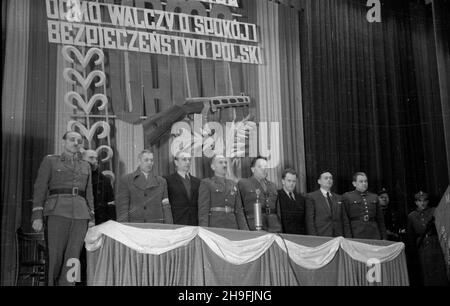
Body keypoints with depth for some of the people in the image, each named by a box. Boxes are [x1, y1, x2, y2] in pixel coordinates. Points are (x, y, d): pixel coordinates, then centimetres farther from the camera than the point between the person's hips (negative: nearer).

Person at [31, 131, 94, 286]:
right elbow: (40, 189, 3)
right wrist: (37, 216, -7)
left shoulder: (85, 166, 20)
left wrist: (91, 219, 9)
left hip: (81, 214, 3)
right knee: (55, 257, -5)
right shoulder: (50, 161, 9)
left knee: (72, 257, -6)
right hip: (57, 211, -3)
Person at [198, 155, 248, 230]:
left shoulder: (233, 185, 18)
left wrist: (245, 230, 5)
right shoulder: (206, 183, 3)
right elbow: (203, 210, -4)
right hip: (214, 227, -4)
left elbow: (239, 210, 15)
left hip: (232, 227, 4)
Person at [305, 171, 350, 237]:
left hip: (338, 237, 4)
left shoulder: (339, 198, 15)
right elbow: (310, 220, -5)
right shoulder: (311, 197, 0)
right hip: (321, 238, -4)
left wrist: (348, 238, 4)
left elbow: (344, 220, 13)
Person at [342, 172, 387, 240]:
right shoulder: (346, 197, 3)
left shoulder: (374, 197, 17)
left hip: (374, 237, 4)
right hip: (356, 237, -3)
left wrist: (384, 238, 12)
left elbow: (380, 219, 18)